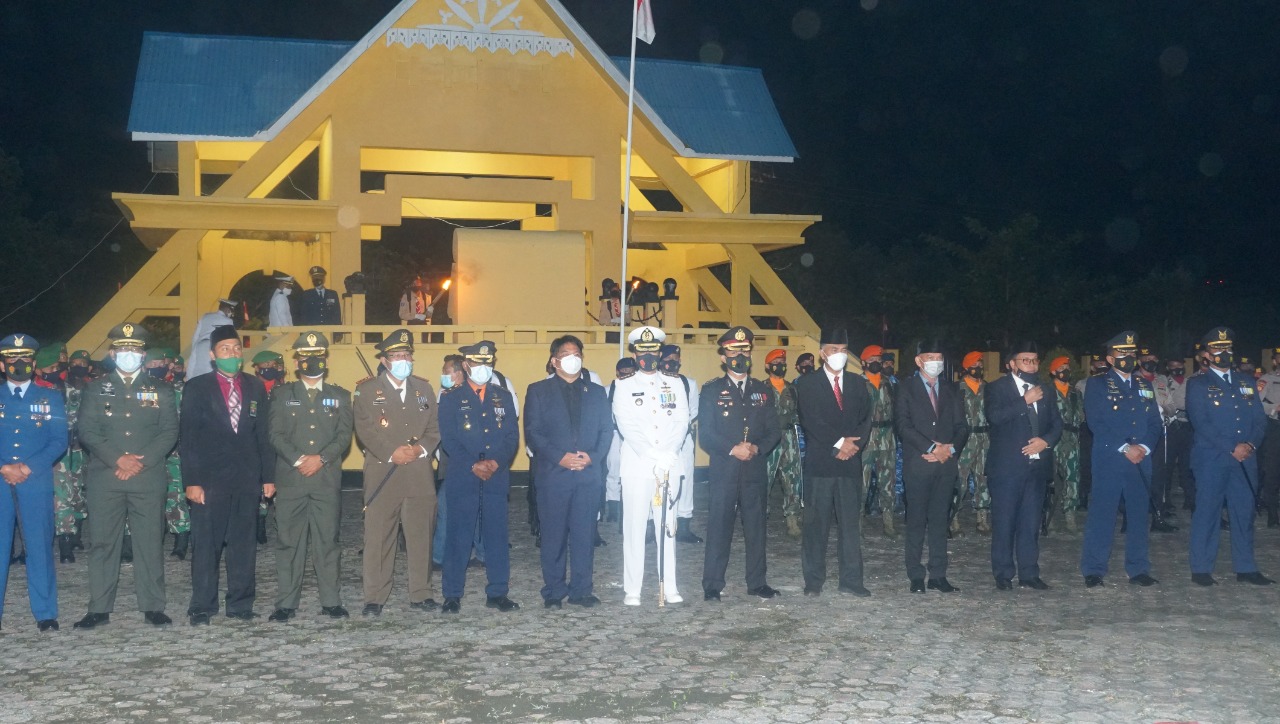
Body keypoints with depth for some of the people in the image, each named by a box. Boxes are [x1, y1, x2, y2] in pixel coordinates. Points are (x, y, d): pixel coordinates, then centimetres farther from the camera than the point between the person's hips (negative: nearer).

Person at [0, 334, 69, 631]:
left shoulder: (50, 398, 10)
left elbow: (59, 441, 2)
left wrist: (28, 467, -10)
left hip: (36, 482, -1)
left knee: (40, 547, -1)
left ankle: (45, 613, 6)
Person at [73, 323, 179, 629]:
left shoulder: (160, 390, 11)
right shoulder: (96, 389, 12)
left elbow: (169, 432, 3)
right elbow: (88, 431, 2)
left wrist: (142, 461, -10)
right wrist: (118, 459, -12)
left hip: (148, 477, 0)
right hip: (104, 477, 1)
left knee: (150, 541, 0)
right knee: (102, 541, 1)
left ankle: (153, 607, 5)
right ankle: (99, 608, 8)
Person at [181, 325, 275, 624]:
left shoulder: (255, 388, 11)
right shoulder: (196, 388, 2)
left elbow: (263, 435, 12)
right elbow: (187, 438, -2)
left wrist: (268, 476, 6)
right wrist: (191, 481, -9)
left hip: (247, 479, 3)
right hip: (210, 479, -3)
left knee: (244, 543, 6)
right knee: (205, 544, 0)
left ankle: (241, 603, 15)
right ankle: (201, 607, 8)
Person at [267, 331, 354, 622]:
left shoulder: (339, 396, 13)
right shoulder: (282, 394, 11)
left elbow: (344, 435, 2)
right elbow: (276, 434, 0)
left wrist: (321, 459, -12)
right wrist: (298, 460, -13)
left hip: (327, 478, 1)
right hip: (290, 478, 0)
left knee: (328, 540, 2)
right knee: (288, 541, 1)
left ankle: (331, 601, 9)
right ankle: (286, 603, 6)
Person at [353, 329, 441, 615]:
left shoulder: (424, 388, 15)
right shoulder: (367, 389, 4)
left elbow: (435, 427, 11)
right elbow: (364, 429, -5)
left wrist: (420, 449, -8)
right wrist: (391, 453, -15)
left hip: (419, 473, 3)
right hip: (382, 473, -3)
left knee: (420, 535, 5)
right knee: (377, 536, -3)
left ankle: (420, 594, 15)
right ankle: (374, 598, 5)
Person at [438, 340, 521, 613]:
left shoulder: (503, 397, 12)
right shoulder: (451, 399, 5)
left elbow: (512, 436, 6)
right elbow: (448, 440, -3)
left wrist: (496, 462, -11)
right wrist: (473, 466, -15)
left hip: (497, 477, 2)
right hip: (462, 478, -2)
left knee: (497, 535, 5)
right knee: (458, 535, 0)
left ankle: (497, 593, 13)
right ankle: (452, 595, 8)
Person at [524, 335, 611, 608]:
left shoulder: (596, 392, 15)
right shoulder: (538, 391, 7)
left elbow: (606, 430, 10)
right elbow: (533, 432, -1)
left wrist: (592, 457, -8)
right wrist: (559, 457, -12)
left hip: (589, 474, 2)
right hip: (552, 474, -2)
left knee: (584, 534, 3)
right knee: (553, 535, 1)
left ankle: (581, 590, 11)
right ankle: (553, 591, 11)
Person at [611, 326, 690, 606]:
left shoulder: (674, 384, 11)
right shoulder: (624, 385, 5)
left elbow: (681, 422, 2)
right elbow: (627, 425, -6)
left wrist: (668, 455, -12)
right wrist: (654, 456, -16)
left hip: (669, 466, 2)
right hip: (636, 465, -2)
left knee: (667, 526, 5)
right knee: (634, 527, -1)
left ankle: (669, 587, 10)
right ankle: (632, 589, 4)